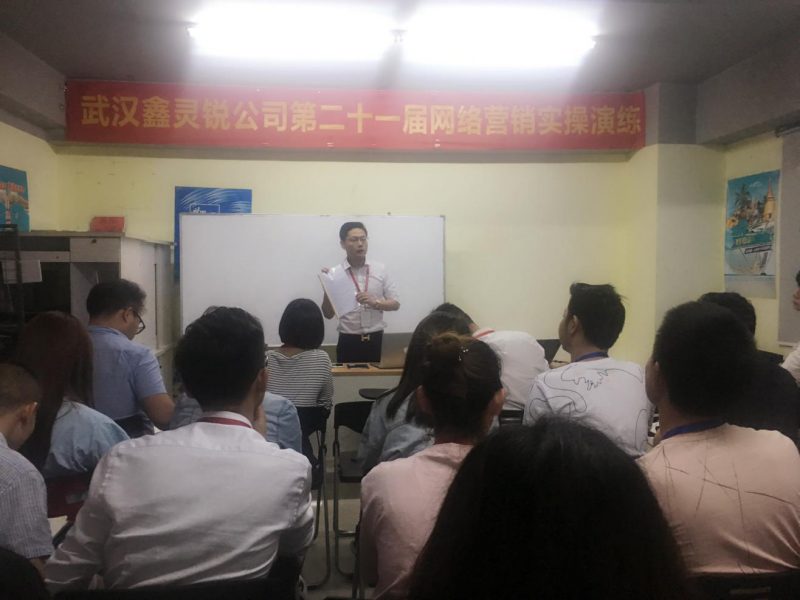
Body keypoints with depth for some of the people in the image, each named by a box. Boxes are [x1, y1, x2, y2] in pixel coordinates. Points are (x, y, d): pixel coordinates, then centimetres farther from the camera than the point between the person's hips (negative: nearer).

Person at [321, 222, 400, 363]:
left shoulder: (380, 269, 3)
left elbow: (395, 303, 4)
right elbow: (328, 314, 0)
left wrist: (374, 302, -13)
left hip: (376, 340, 1)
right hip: (348, 342, -1)